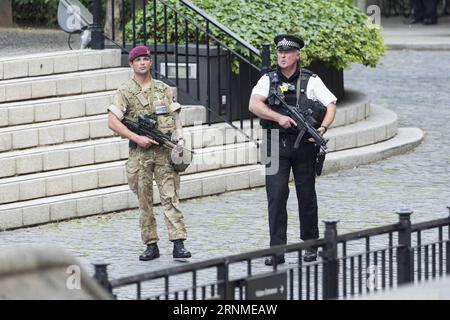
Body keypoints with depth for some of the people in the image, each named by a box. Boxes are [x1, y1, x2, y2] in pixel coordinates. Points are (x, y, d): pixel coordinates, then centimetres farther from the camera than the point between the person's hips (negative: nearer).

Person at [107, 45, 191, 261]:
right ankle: (151, 245, 9)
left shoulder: (164, 89, 12)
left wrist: (180, 141, -1)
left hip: (164, 152, 1)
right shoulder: (125, 92, 3)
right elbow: (112, 122, -4)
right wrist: (137, 138, -11)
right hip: (139, 153, -1)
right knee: (144, 201, 3)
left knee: (170, 197, -8)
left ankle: (178, 244, -14)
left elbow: (175, 117, 15)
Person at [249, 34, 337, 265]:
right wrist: (279, 117, -22)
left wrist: (322, 128, -17)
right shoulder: (268, 80, 5)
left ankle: (311, 246, 22)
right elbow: (254, 105, -9)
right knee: (276, 196, -8)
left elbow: (331, 105, 1)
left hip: (304, 144, 0)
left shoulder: (310, 81, 4)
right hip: (276, 144, 0)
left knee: (306, 196, 9)